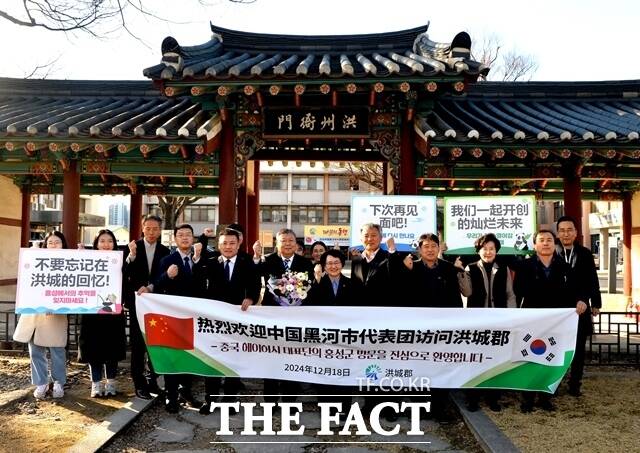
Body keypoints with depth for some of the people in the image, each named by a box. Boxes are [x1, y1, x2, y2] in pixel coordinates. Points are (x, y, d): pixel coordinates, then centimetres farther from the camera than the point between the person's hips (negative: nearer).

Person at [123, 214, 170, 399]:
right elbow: (125, 274, -10)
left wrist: (150, 288, -13)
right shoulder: (132, 248, -1)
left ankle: (152, 379, 20)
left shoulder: (165, 251, 4)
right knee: (137, 344, 1)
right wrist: (132, 255, -24)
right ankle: (139, 383, 9)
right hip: (137, 302, -2)